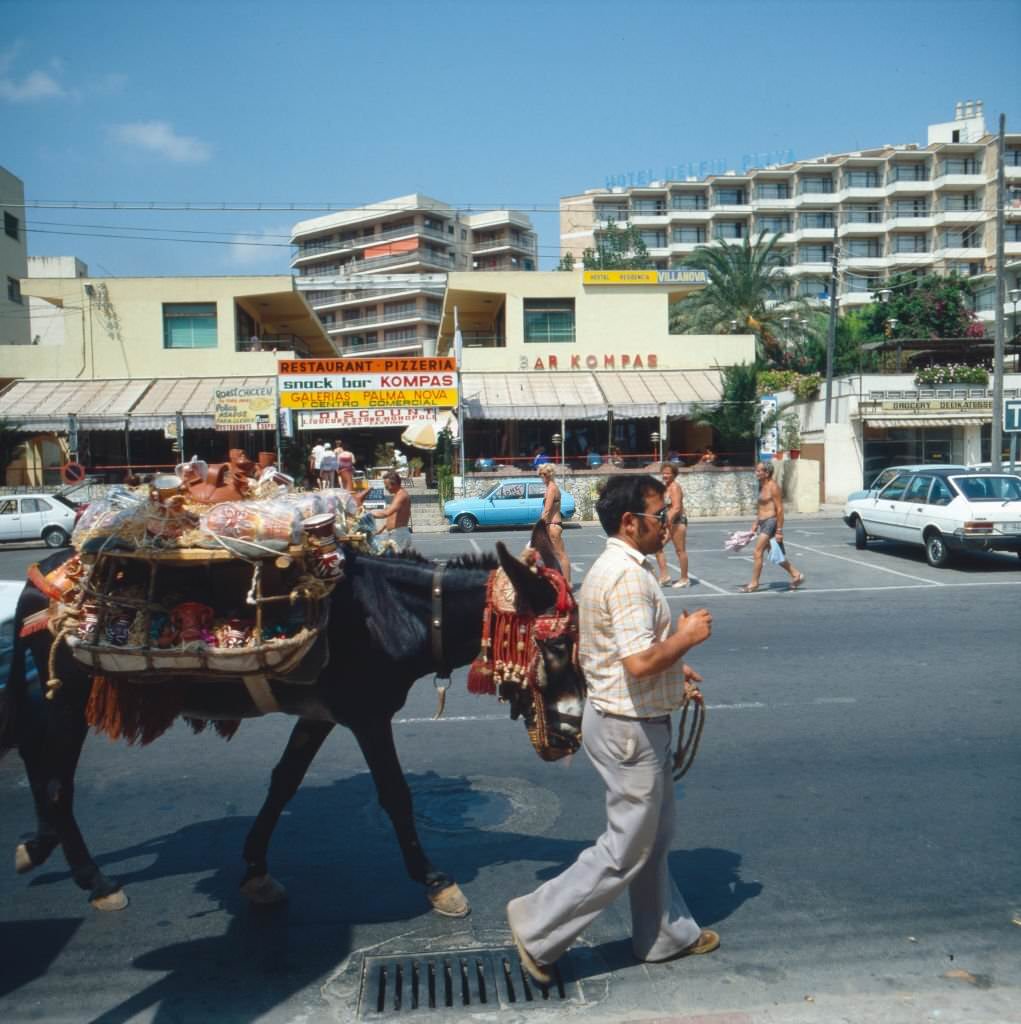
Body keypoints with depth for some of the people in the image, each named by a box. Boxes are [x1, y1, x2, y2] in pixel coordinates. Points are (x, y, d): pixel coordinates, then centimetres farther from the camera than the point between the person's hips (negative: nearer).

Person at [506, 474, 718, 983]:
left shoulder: (610, 568, 9)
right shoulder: (629, 576, -24)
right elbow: (640, 662, -32)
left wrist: (672, 669, 14)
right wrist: (686, 636, -16)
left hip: (621, 719, 10)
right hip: (631, 728, -10)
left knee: (653, 837, 22)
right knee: (626, 850, 3)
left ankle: (666, 934, 37)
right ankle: (537, 927, 13)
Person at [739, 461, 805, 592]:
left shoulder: (773, 486, -15)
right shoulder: (762, 486, 12)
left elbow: (780, 509, -17)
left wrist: (779, 530, -19)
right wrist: (755, 524, 20)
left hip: (771, 522, -10)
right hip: (763, 523, 10)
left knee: (757, 552, -10)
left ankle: (754, 583, -2)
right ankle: (796, 575, 26)